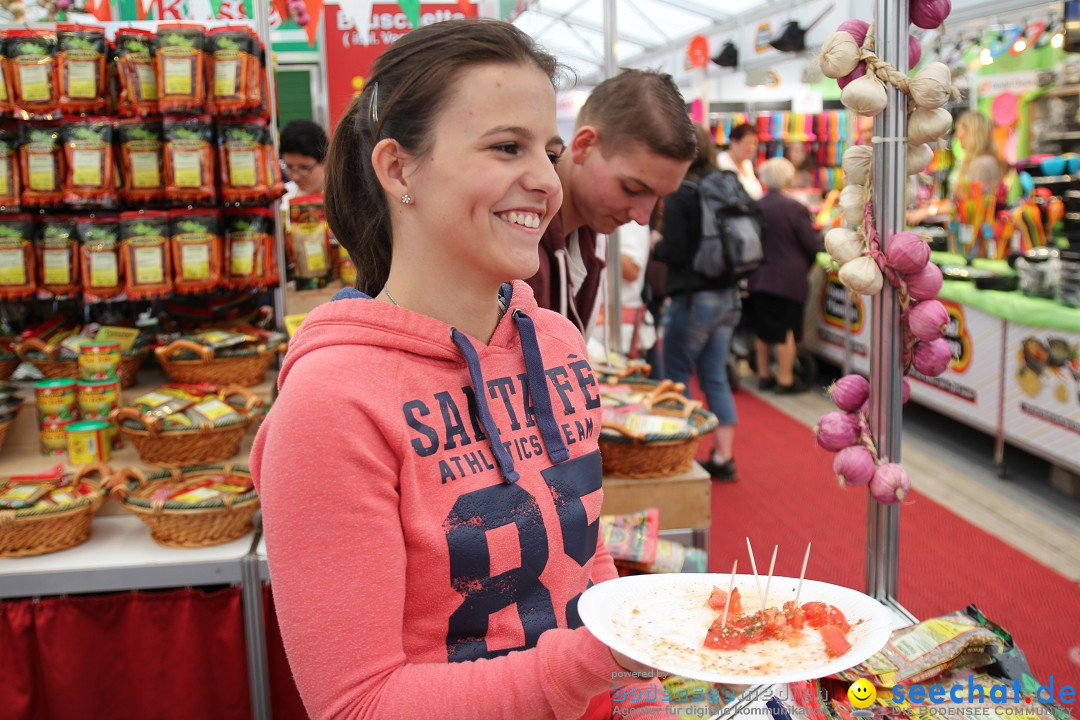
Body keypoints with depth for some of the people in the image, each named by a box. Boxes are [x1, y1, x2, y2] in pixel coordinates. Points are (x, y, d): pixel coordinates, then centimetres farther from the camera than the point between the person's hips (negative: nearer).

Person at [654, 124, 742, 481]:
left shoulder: (679, 194, -13)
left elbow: (674, 252, -15)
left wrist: (655, 244, 4)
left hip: (693, 299, -6)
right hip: (728, 295, 7)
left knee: (676, 376, 8)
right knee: (716, 375, 13)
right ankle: (723, 457, 14)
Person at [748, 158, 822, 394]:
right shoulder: (795, 208, -15)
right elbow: (813, 245, -10)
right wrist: (804, 266, 10)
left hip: (759, 277, 5)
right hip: (788, 279, -5)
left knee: (762, 330, 15)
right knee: (787, 331, 3)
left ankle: (764, 375, 25)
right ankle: (785, 380, 7)